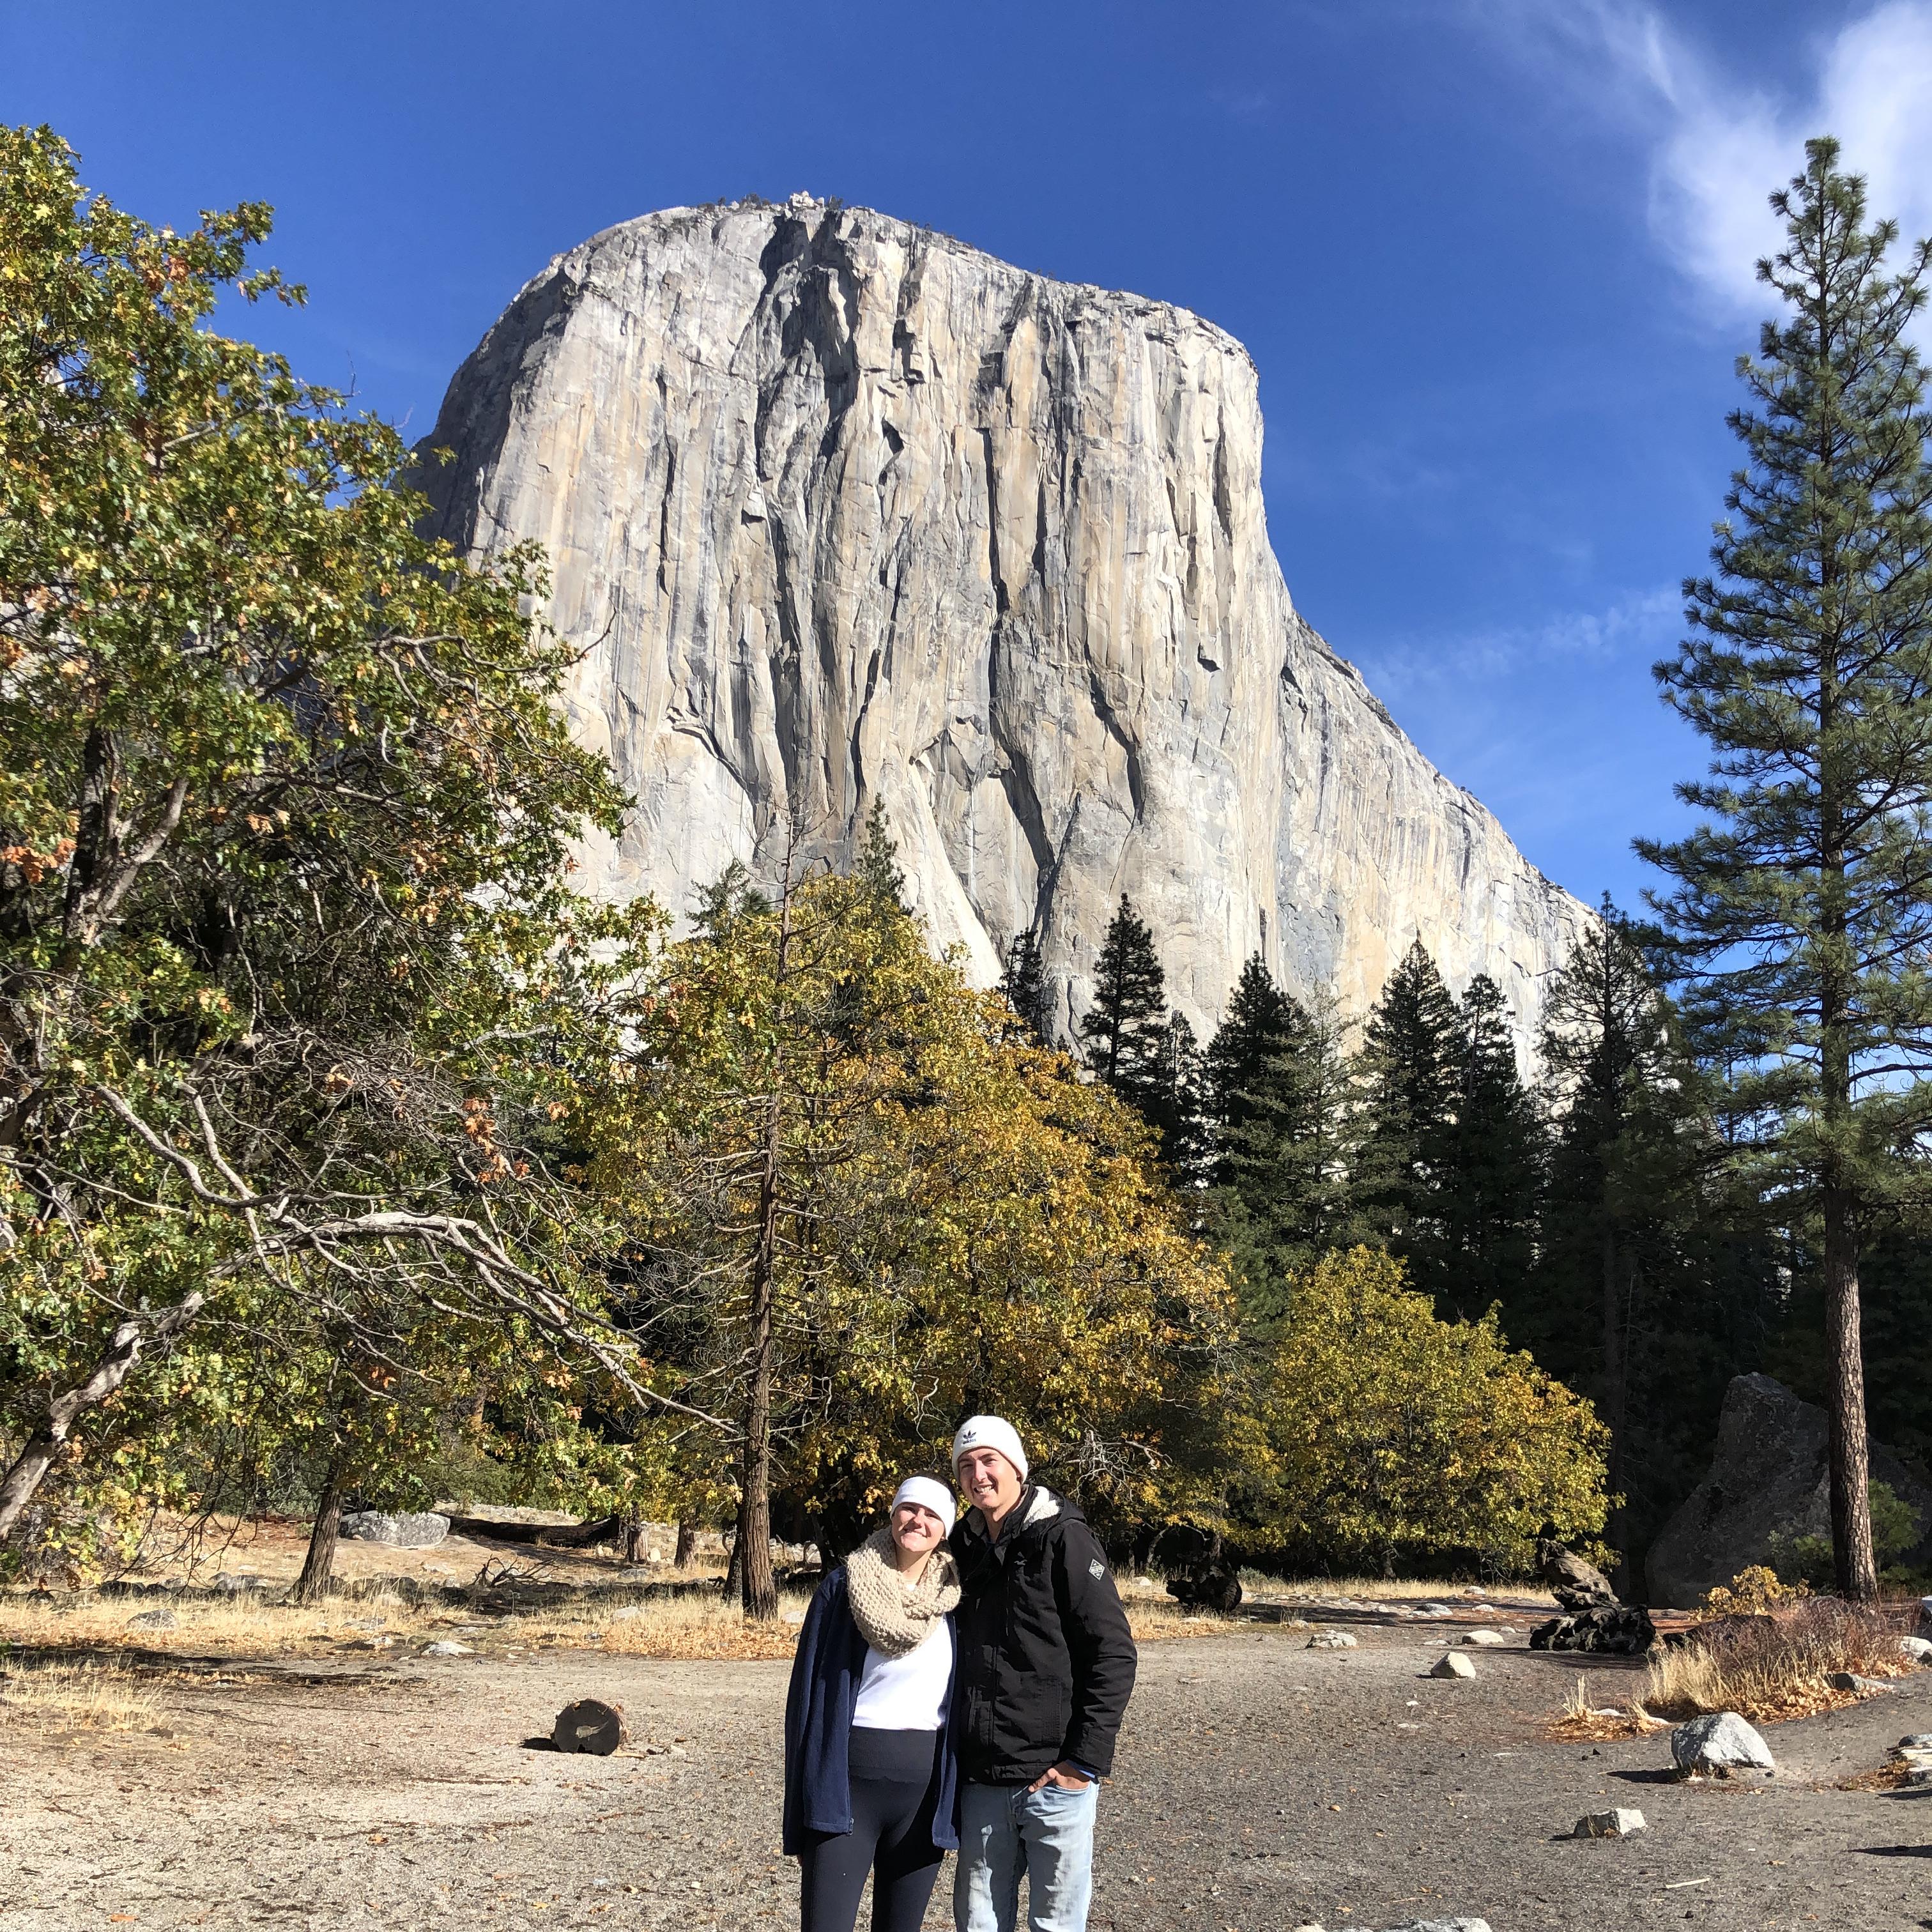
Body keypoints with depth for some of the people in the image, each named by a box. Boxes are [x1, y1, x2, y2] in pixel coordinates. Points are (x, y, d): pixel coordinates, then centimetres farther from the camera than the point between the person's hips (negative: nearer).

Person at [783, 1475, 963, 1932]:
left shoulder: (954, 1602, 5)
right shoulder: (843, 1587, -2)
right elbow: (807, 1693, -1)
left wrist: (957, 1800, 6)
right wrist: (802, 1817, -3)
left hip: (925, 1789, 3)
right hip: (847, 1784, -3)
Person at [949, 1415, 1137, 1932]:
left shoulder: (1062, 1538, -8)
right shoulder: (965, 1547, 10)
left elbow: (1114, 1653, -11)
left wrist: (1086, 1759, -15)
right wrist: (954, 1762, 11)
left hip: (1054, 1778, -5)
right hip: (981, 1782, 5)